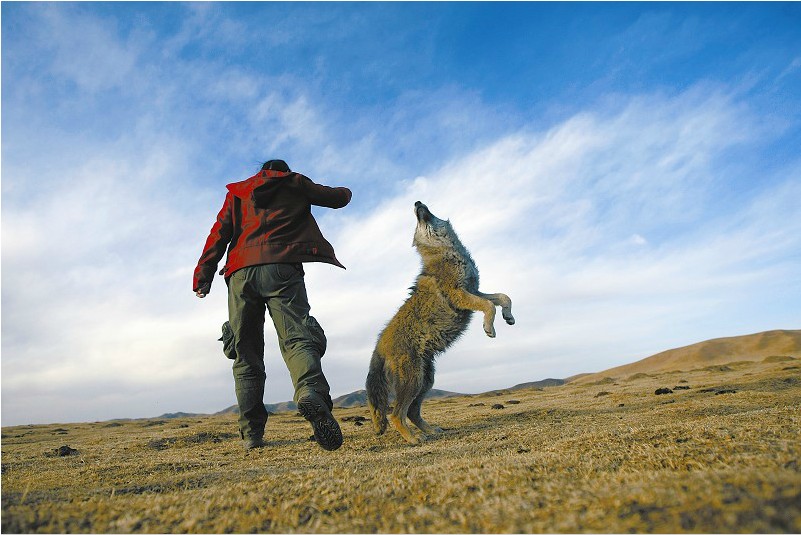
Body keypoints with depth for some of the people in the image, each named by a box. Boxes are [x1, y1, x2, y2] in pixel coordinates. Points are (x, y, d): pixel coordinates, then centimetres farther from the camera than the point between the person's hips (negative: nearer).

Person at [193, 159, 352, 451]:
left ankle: (252, 433, 3)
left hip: (241, 273, 3)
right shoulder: (294, 183, 22)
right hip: (282, 269, -2)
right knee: (296, 339, -16)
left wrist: (203, 277, 8)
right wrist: (344, 191, 52)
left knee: (246, 353, 8)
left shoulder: (237, 192, 26)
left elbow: (219, 234, 14)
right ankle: (311, 393, -46)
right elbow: (338, 198, 28)